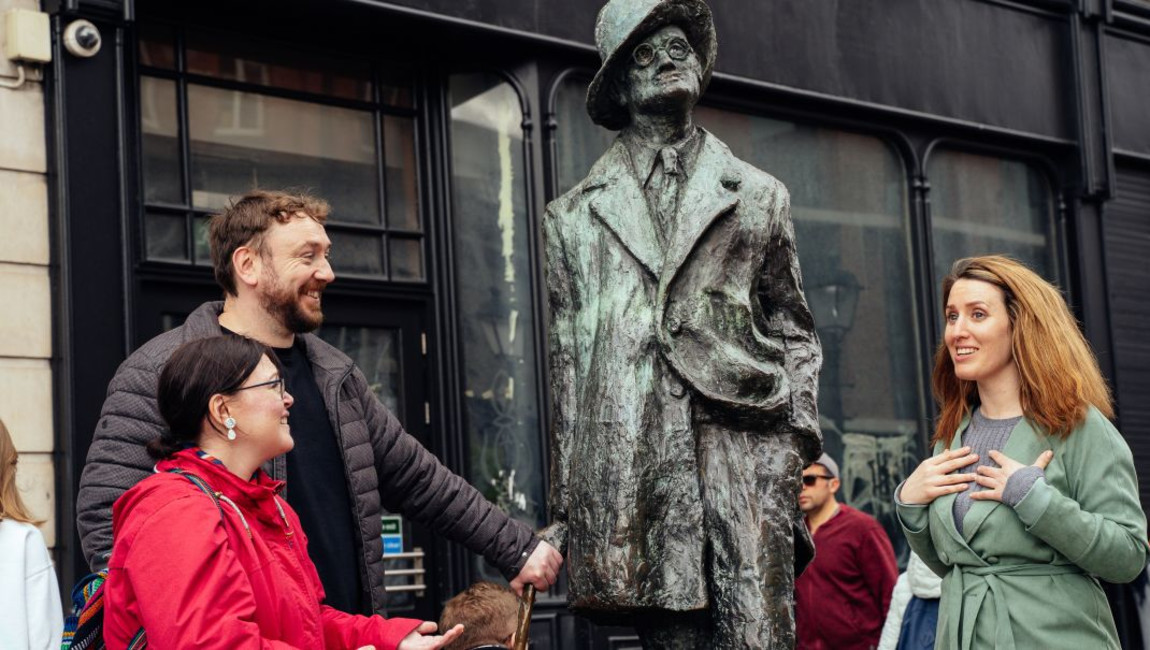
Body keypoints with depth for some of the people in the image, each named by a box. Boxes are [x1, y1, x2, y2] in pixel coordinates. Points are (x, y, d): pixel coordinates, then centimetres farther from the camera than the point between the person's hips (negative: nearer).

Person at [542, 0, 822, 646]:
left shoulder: (760, 196, 19)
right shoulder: (575, 215, 19)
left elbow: (794, 330, 19)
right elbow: (566, 358, 15)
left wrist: (798, 435, 3)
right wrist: (564, 506, 8)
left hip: (743, 447, 0)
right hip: (631, 457, 1)